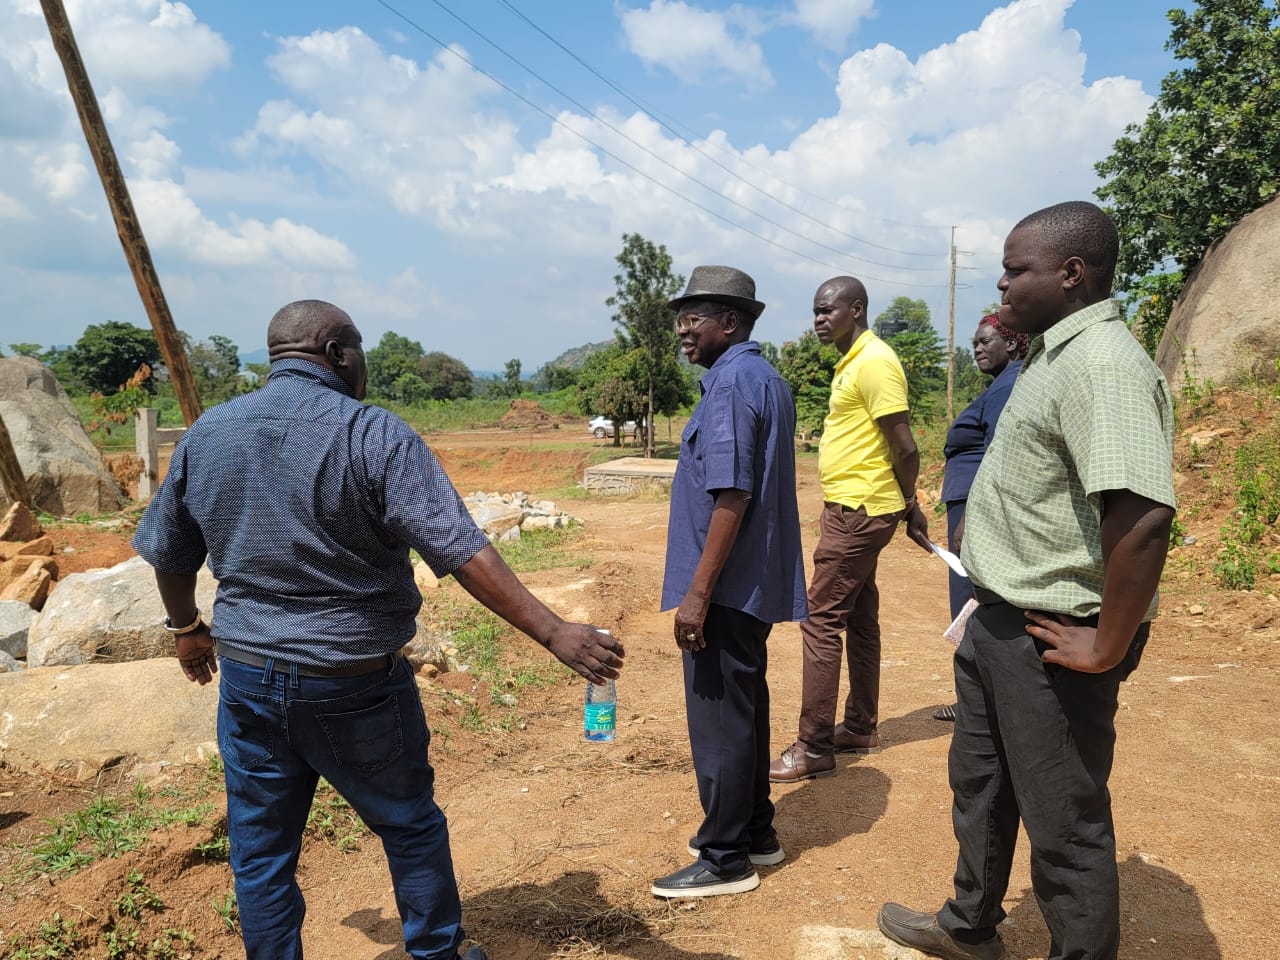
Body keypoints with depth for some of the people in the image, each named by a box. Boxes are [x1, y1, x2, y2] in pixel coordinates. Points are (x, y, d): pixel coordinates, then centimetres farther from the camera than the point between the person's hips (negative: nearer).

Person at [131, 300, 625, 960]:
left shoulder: (205, 435, 1)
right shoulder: (375, 436, -15)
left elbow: (167, 553, 11)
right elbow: (464, 553, -24)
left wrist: (188, 628, 28)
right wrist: (555, 633, -23)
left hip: (247, 677, 4)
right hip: (353, 685, -3)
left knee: (260, 852, 18)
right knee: (411, 828, 18)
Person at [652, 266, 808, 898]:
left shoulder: (733, 381, -17)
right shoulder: (766, 378, 14)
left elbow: (731, 495, -24)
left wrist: (697, 591, -23)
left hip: (727, 586, -10)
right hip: (755, 584, 10)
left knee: (719, 720, 1)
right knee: (744, 708, 19)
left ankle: (725, 859, 15)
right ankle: (753, 831, 33)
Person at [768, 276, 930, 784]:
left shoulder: (875, 362, -16)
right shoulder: (851, 363, 15)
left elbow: (905, 447, -18)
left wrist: (910, 505, -7)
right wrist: (905, 508, 17)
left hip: (859, 511, -10)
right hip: (850, 508, 10)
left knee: (821, 619, -8)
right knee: (860, 619, 15)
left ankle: (814, 748, -1)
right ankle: (861, 728, 27)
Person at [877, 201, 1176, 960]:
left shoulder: (1105, 365, -22)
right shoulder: (1052, 355, 11)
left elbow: (1143, 517, -33)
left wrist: (1107, 647, -26)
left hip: (1050, 639, -11)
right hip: (998, 621, 11)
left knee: (1066, 822, 6)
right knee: (980, 785, 25)